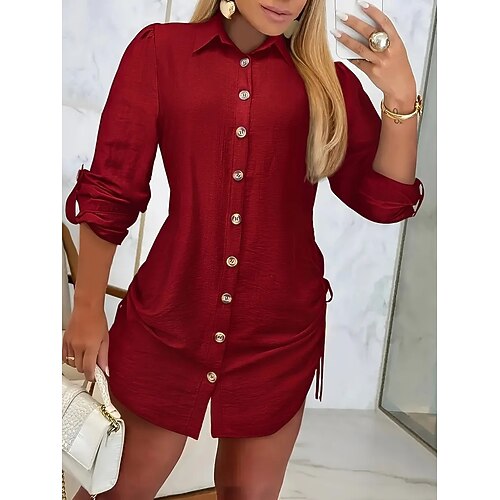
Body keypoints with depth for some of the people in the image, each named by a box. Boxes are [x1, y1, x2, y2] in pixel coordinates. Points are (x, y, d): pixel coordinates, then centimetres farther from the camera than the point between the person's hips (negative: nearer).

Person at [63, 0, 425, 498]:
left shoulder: (327, 80, 4)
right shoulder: (160, 49, 0)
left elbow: (384, 200, 0)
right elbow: (110, 188, 0)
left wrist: (401, 99, -14)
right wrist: (88, 306, 0)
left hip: (280, 328, 2)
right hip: (170, 316, -1)